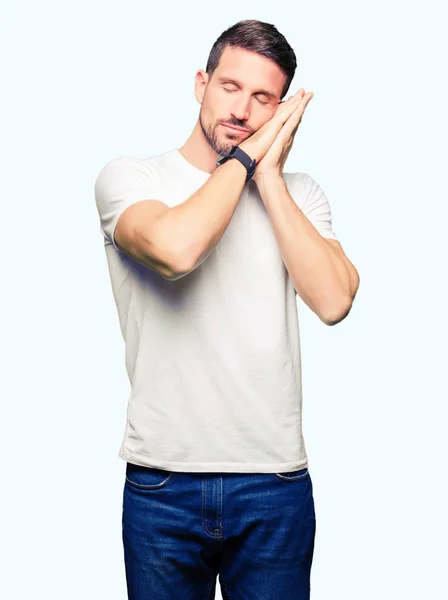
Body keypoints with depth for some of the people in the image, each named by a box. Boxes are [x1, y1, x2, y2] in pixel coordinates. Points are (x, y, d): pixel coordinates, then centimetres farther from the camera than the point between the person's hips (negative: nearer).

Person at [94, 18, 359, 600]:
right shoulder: (129, 176, -2)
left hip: (277, 485, 2)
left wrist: (270, 177, -9)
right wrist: (245, 157, -11)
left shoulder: (298, 192, 6)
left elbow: (334, 300, -11)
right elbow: (176, 248, -24)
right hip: (161, 482, -1)